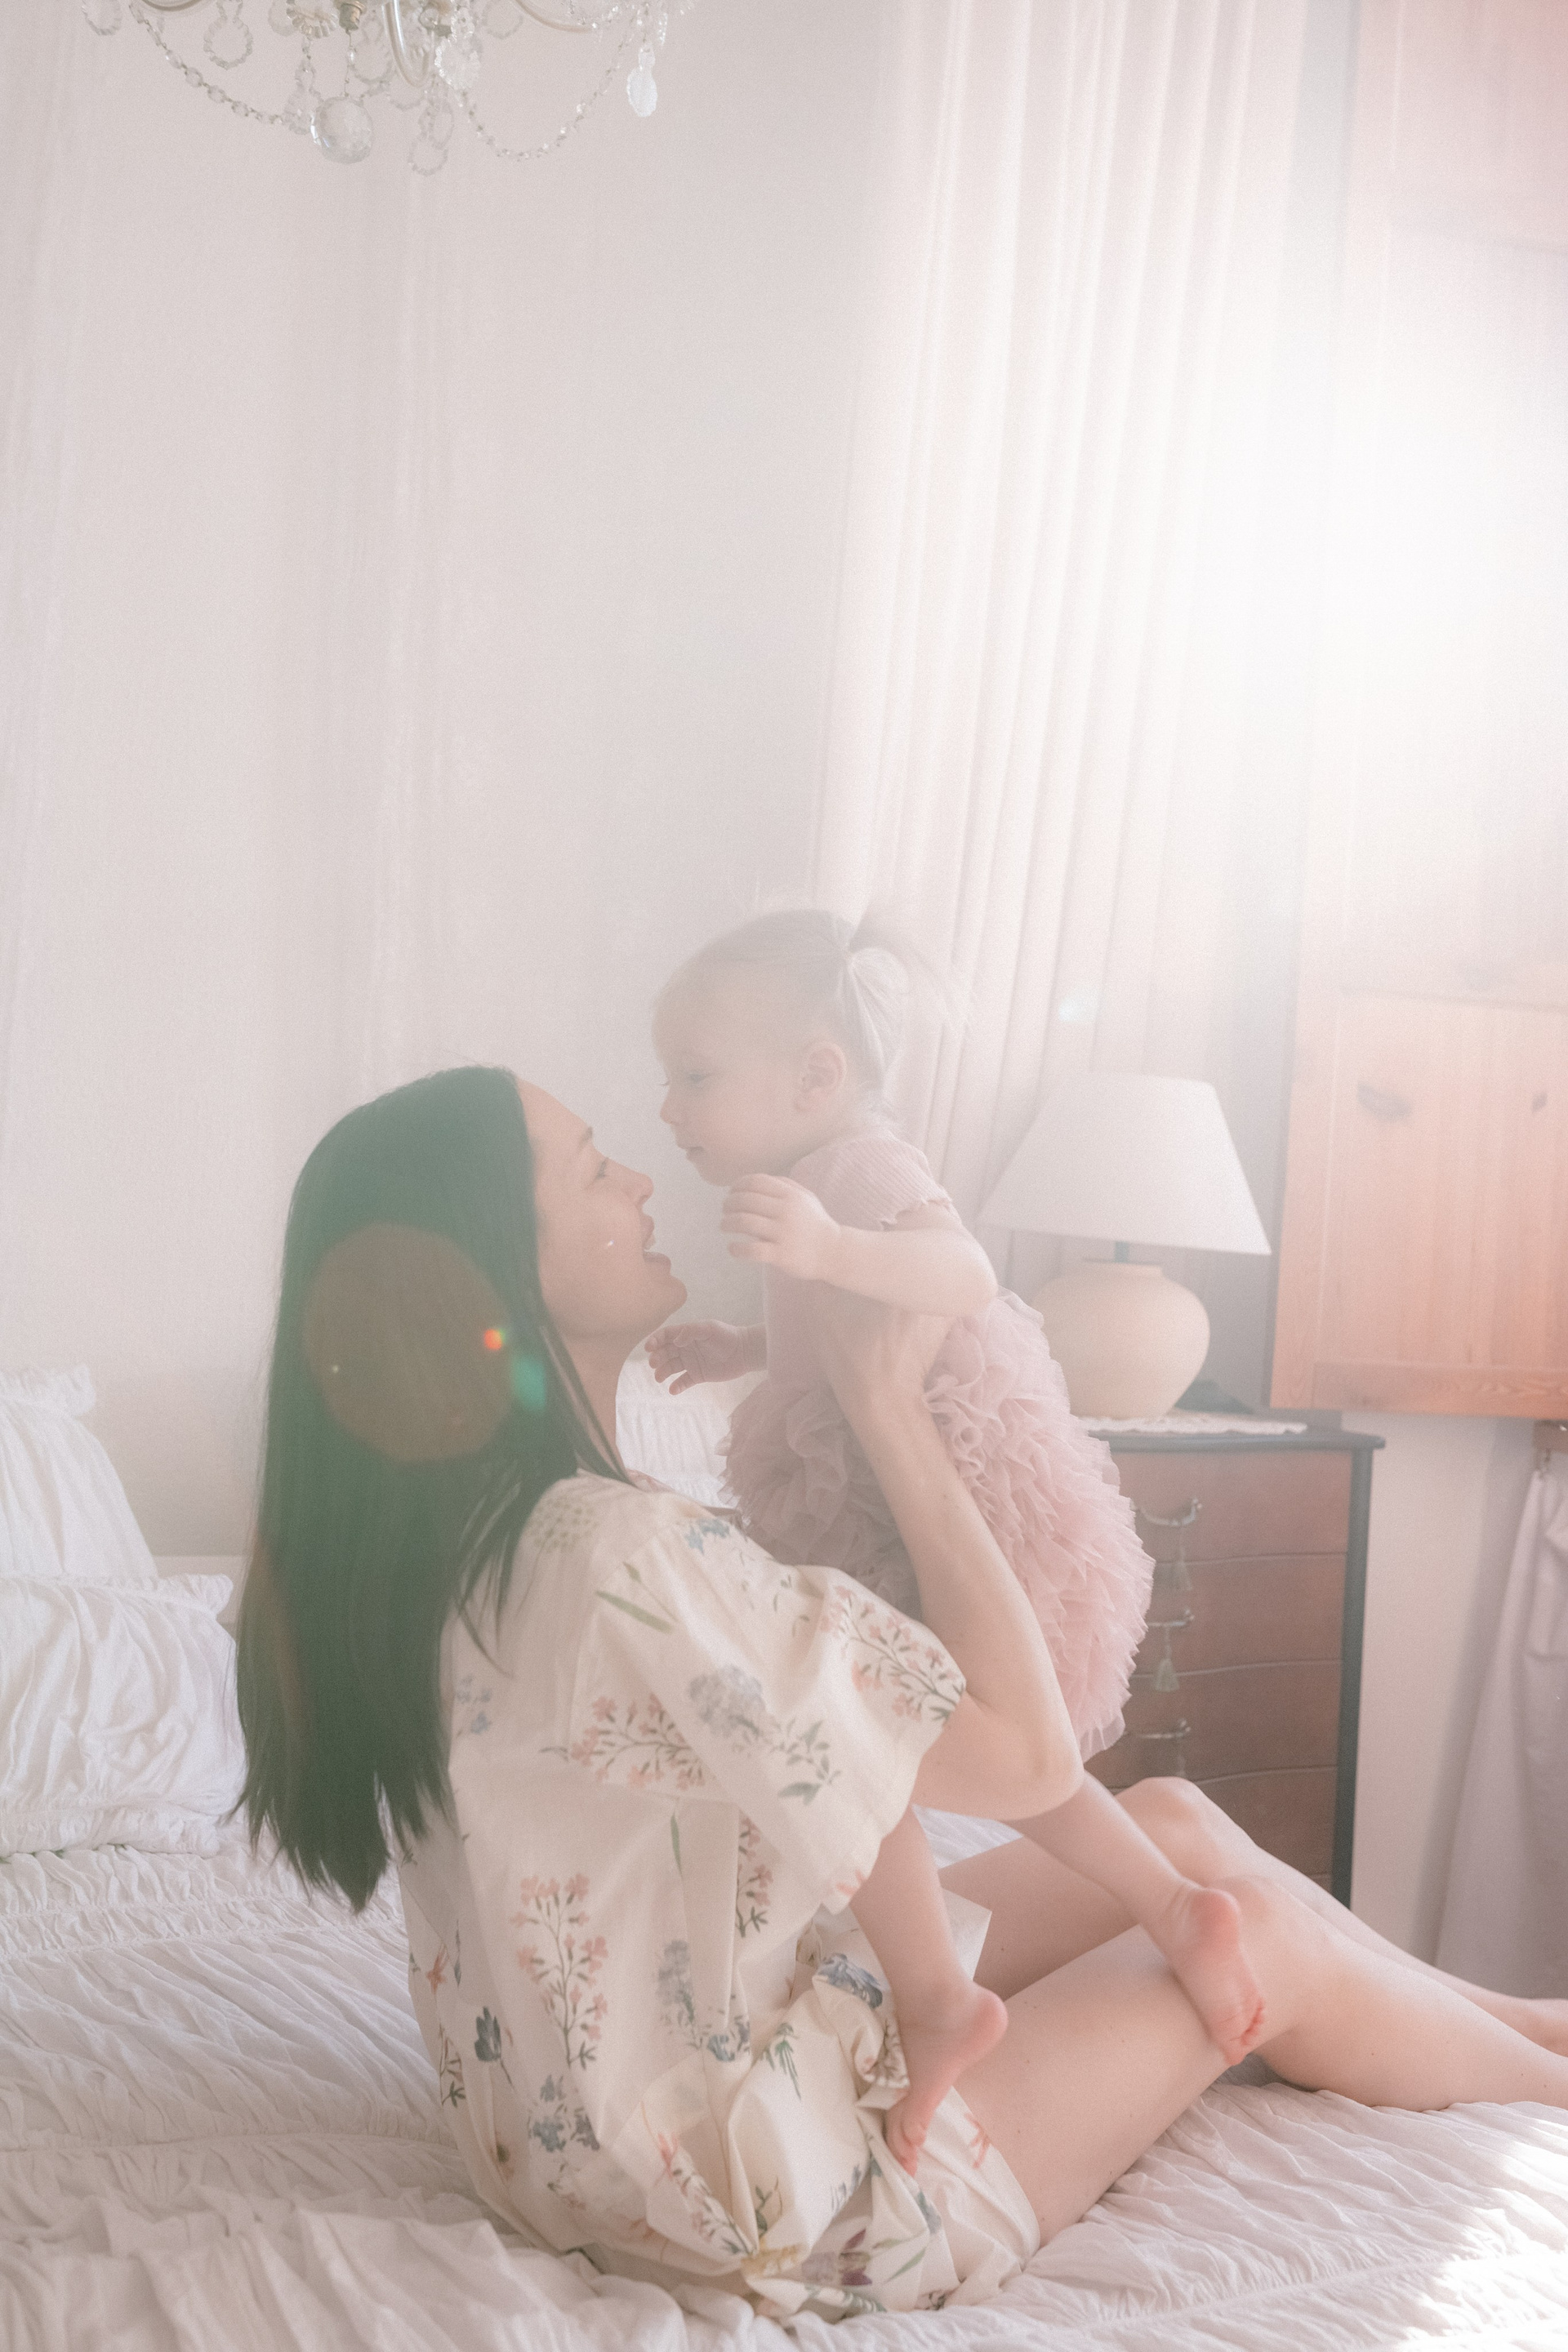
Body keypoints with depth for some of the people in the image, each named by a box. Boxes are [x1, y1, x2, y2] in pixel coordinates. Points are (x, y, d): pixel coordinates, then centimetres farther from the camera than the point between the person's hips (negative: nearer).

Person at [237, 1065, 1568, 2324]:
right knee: (1266, 1937, 6)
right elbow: (1030, 1755, -27)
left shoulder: (408, 1550, -5)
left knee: (1172, 1827, 15)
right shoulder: (616, 1560, -34)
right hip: (778, 2187, -9)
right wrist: (890, 1403, -21)